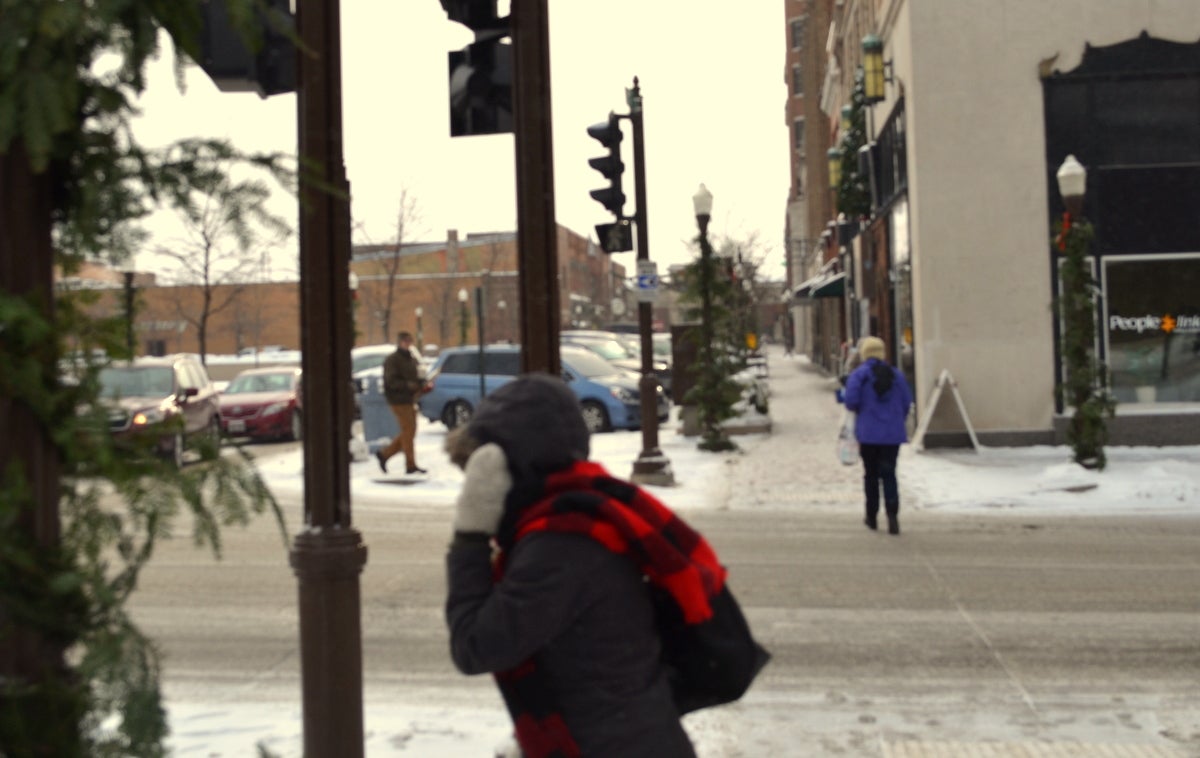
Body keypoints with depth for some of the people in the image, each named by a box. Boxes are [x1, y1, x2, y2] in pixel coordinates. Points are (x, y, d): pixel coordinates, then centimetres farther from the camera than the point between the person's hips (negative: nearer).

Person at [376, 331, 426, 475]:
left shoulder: (412, 359, 18)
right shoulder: (392, 360, -8)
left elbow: (416, 377, 24)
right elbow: (391, 381, -17)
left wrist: (421, 383, 2)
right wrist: (408, 385, -28)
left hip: (410, 400, 9)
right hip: (399, 400, -9)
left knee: (409, 432, 10)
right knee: (408, 432, -9)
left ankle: (384, 454, 21)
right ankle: (410, 465, -4)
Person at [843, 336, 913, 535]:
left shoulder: (858, 374, -6)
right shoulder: (896, 374, 4)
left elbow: (851, 401, -14)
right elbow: (906, 402, 4)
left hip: (868, 432, -2)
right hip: (893, 432, 2)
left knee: (871, 474, 11)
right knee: (888, 474, 2)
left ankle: (872, 517, 19)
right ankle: (893, 515, -15)